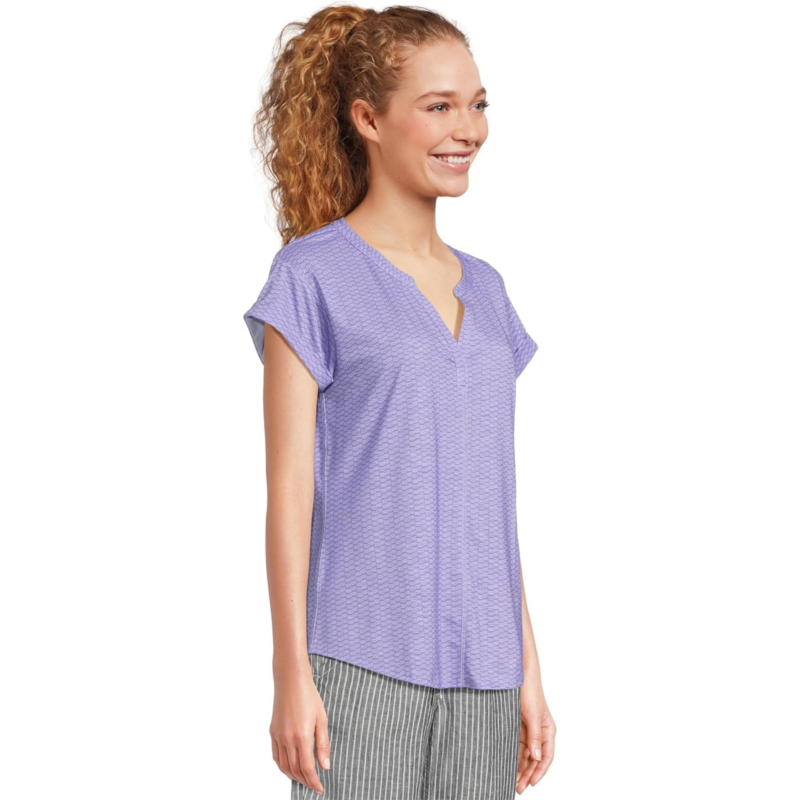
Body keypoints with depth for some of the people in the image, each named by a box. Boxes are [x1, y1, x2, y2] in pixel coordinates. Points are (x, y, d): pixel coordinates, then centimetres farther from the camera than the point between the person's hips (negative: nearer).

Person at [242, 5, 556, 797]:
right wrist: (291, 675, -10)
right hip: (362, 666, -5)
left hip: (481, 675, 5)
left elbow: (493, 501, 15)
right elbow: (290, 488, -6)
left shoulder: (485, 289, 13)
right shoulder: (314, 276, -3)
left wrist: (528, 674, 13)